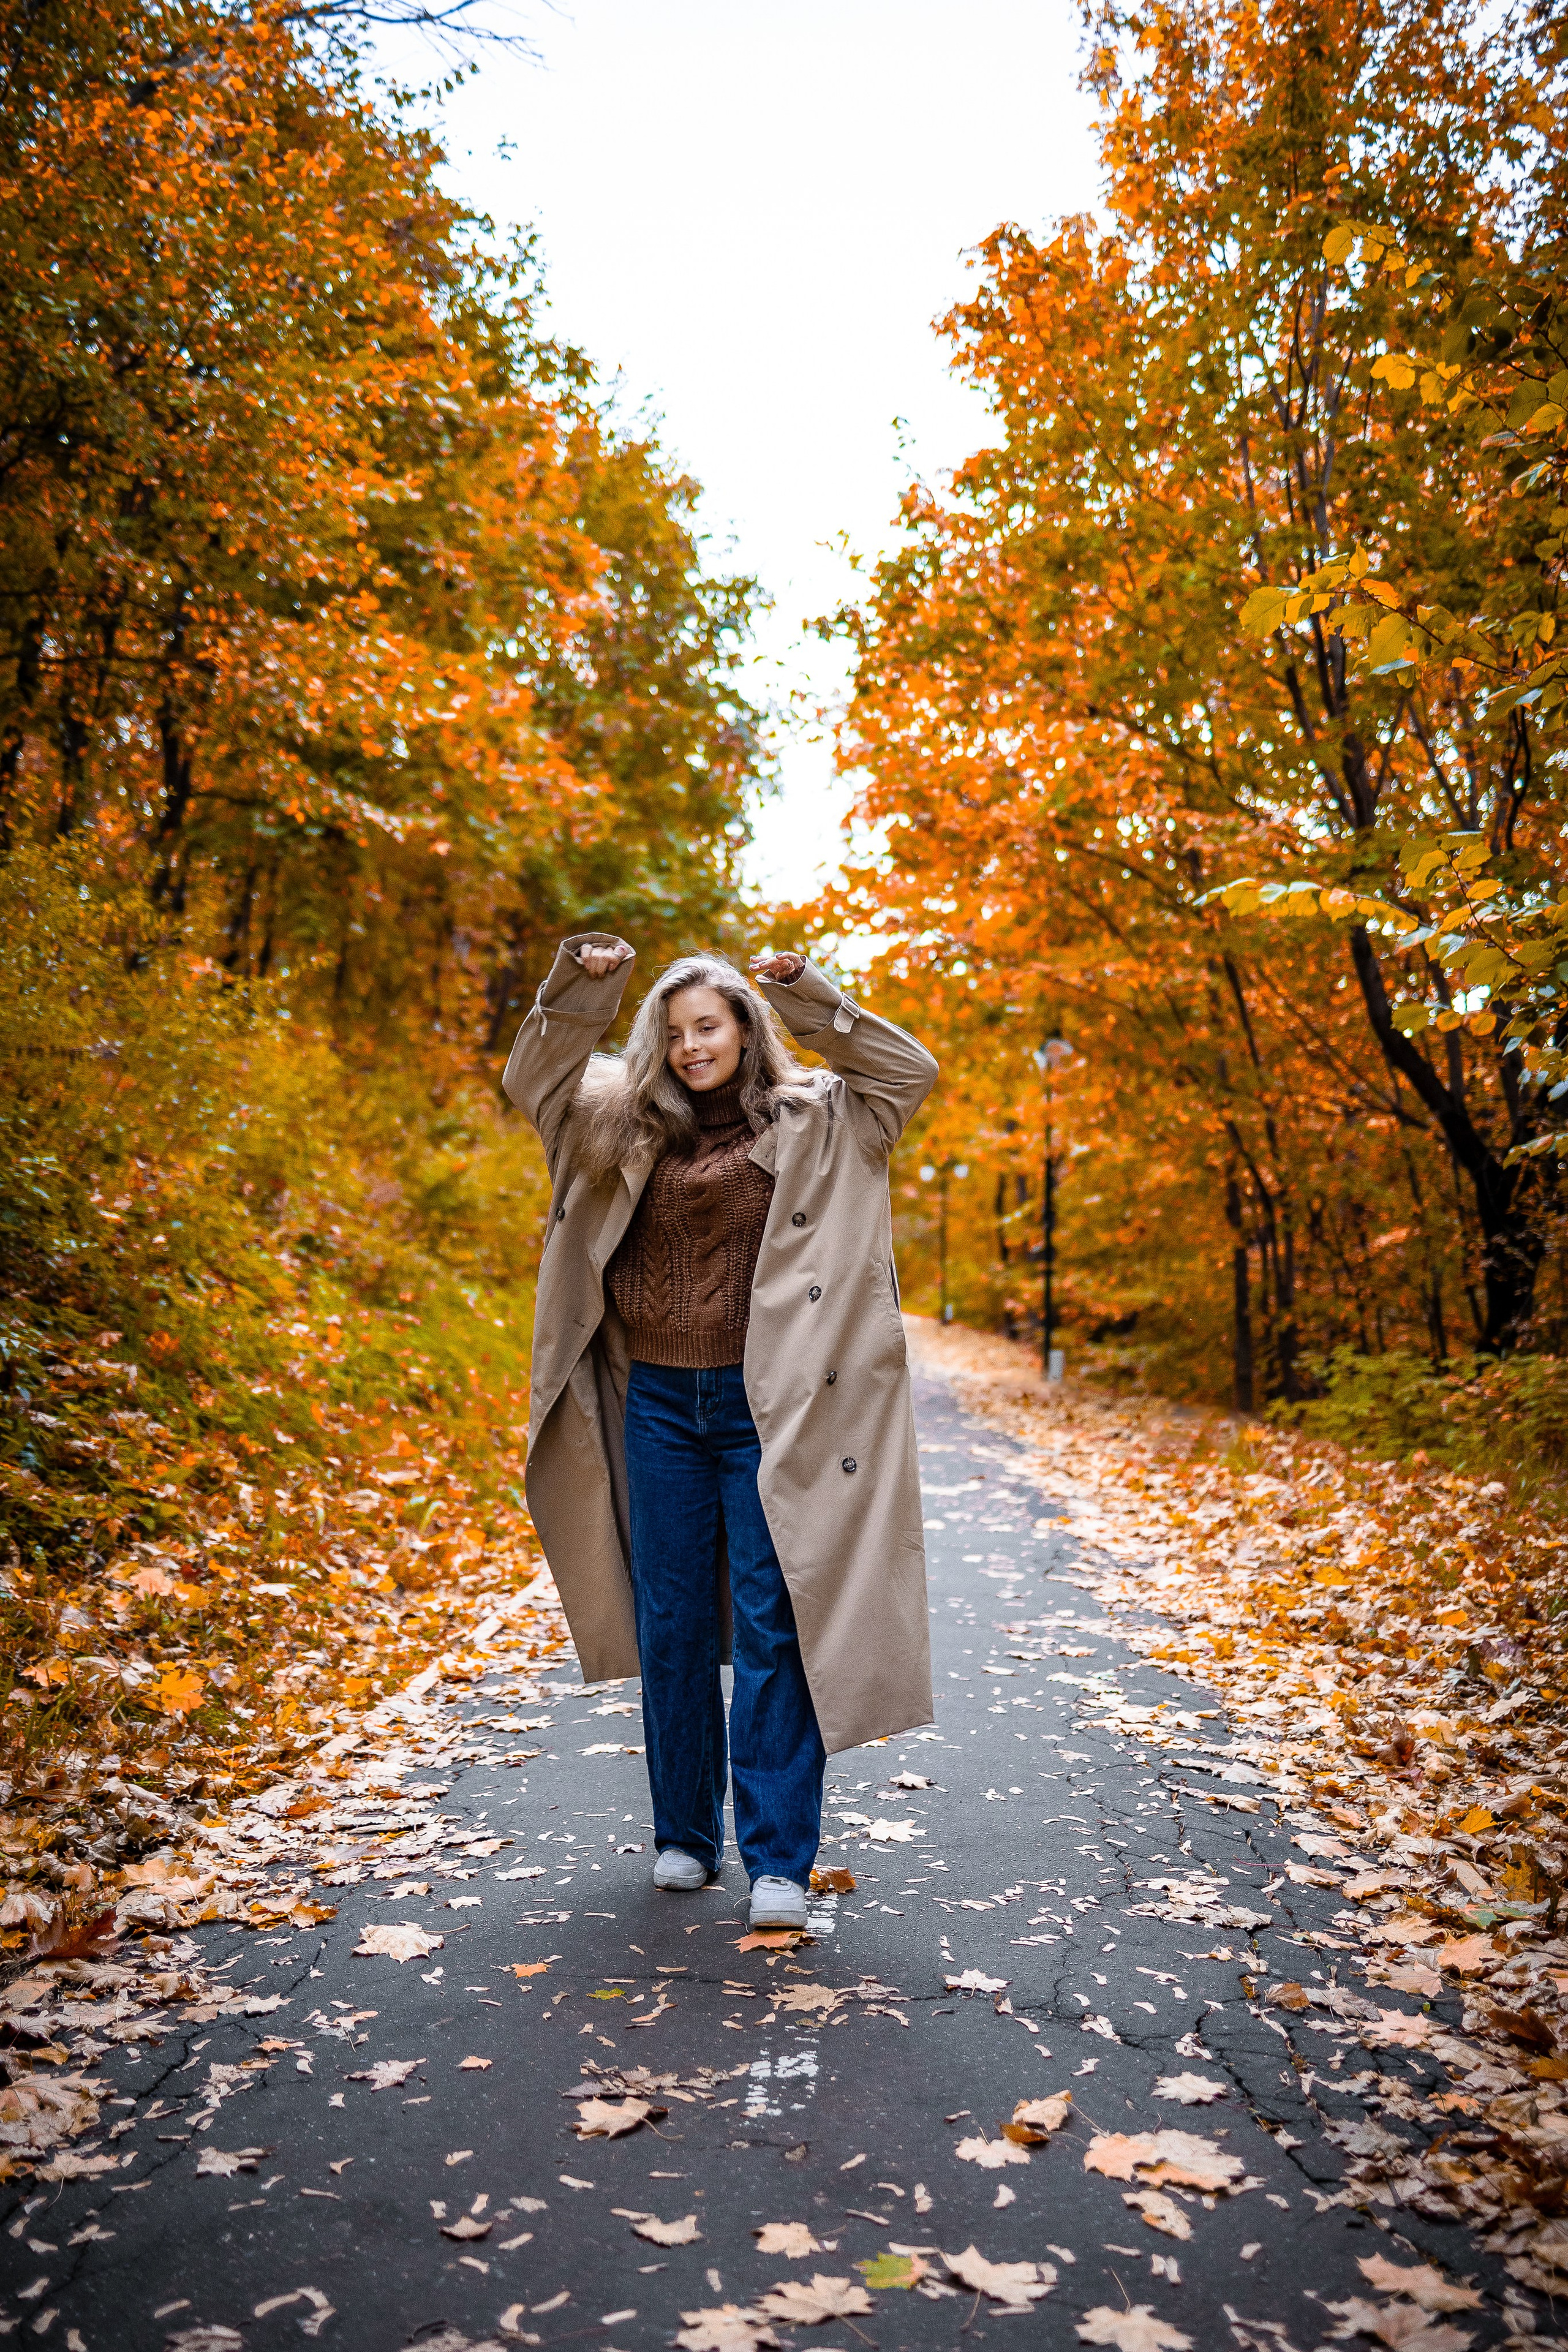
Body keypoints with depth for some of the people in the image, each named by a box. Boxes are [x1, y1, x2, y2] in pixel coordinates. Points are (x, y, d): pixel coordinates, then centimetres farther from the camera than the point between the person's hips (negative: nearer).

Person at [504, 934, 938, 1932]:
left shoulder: (809, 1120, 2)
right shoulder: (631, 1122, 8)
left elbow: (911, 1073, -6)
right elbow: (534, 1080, 5)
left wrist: (810, 997, -13)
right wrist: (578, 992, -11)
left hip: (767, 1408, -3)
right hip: (660, 1403, 3)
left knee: (774, 1627, -1)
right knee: (672, 1626, 12)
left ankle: (780, 1858, 8)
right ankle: (685, 1835, 28)